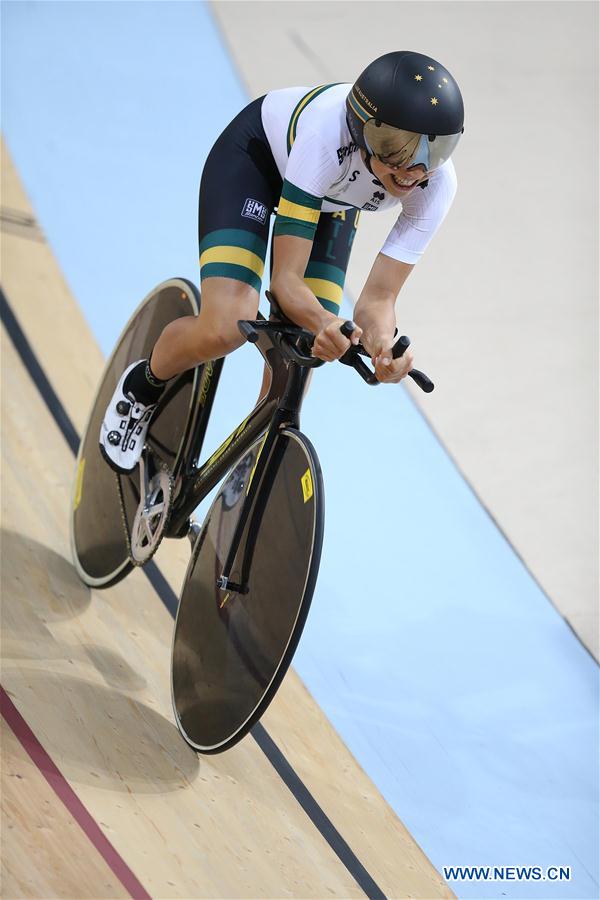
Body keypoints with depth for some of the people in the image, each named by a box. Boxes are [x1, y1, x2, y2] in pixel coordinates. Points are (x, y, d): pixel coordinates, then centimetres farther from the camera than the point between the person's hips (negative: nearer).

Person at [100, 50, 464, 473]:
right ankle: (142, 388, 9)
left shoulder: (436, 183, -33)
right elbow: (286, 278, -41)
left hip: (333, 201, 4)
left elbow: (377, 297, -28)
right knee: (225, 330, -24)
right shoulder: (328, 133, -45)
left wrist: (384, 344, -50)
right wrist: (324, 323, -62)